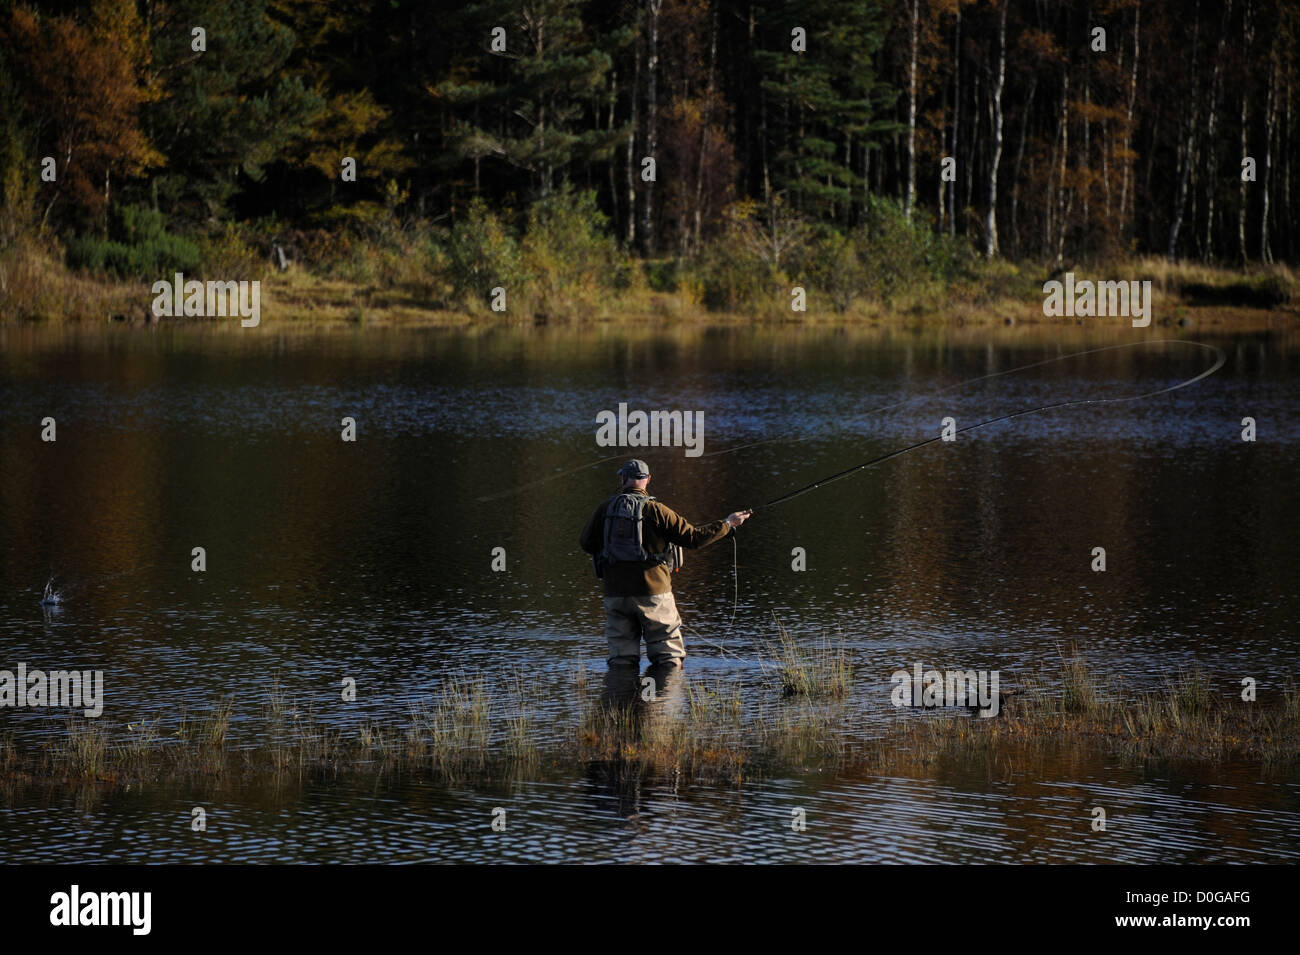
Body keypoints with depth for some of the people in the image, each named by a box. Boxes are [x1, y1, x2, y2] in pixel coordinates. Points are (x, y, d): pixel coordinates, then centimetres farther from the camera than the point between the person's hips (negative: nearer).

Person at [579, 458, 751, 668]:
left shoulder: (606, 508, 1)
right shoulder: (655, 510, -9)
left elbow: (586, 543, 9)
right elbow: (693, 537, -9)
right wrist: (727, 524, 3)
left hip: (616, 593, 3)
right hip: (653, 591, -3)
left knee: (621, 657, 8)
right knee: (669, 656, 5)